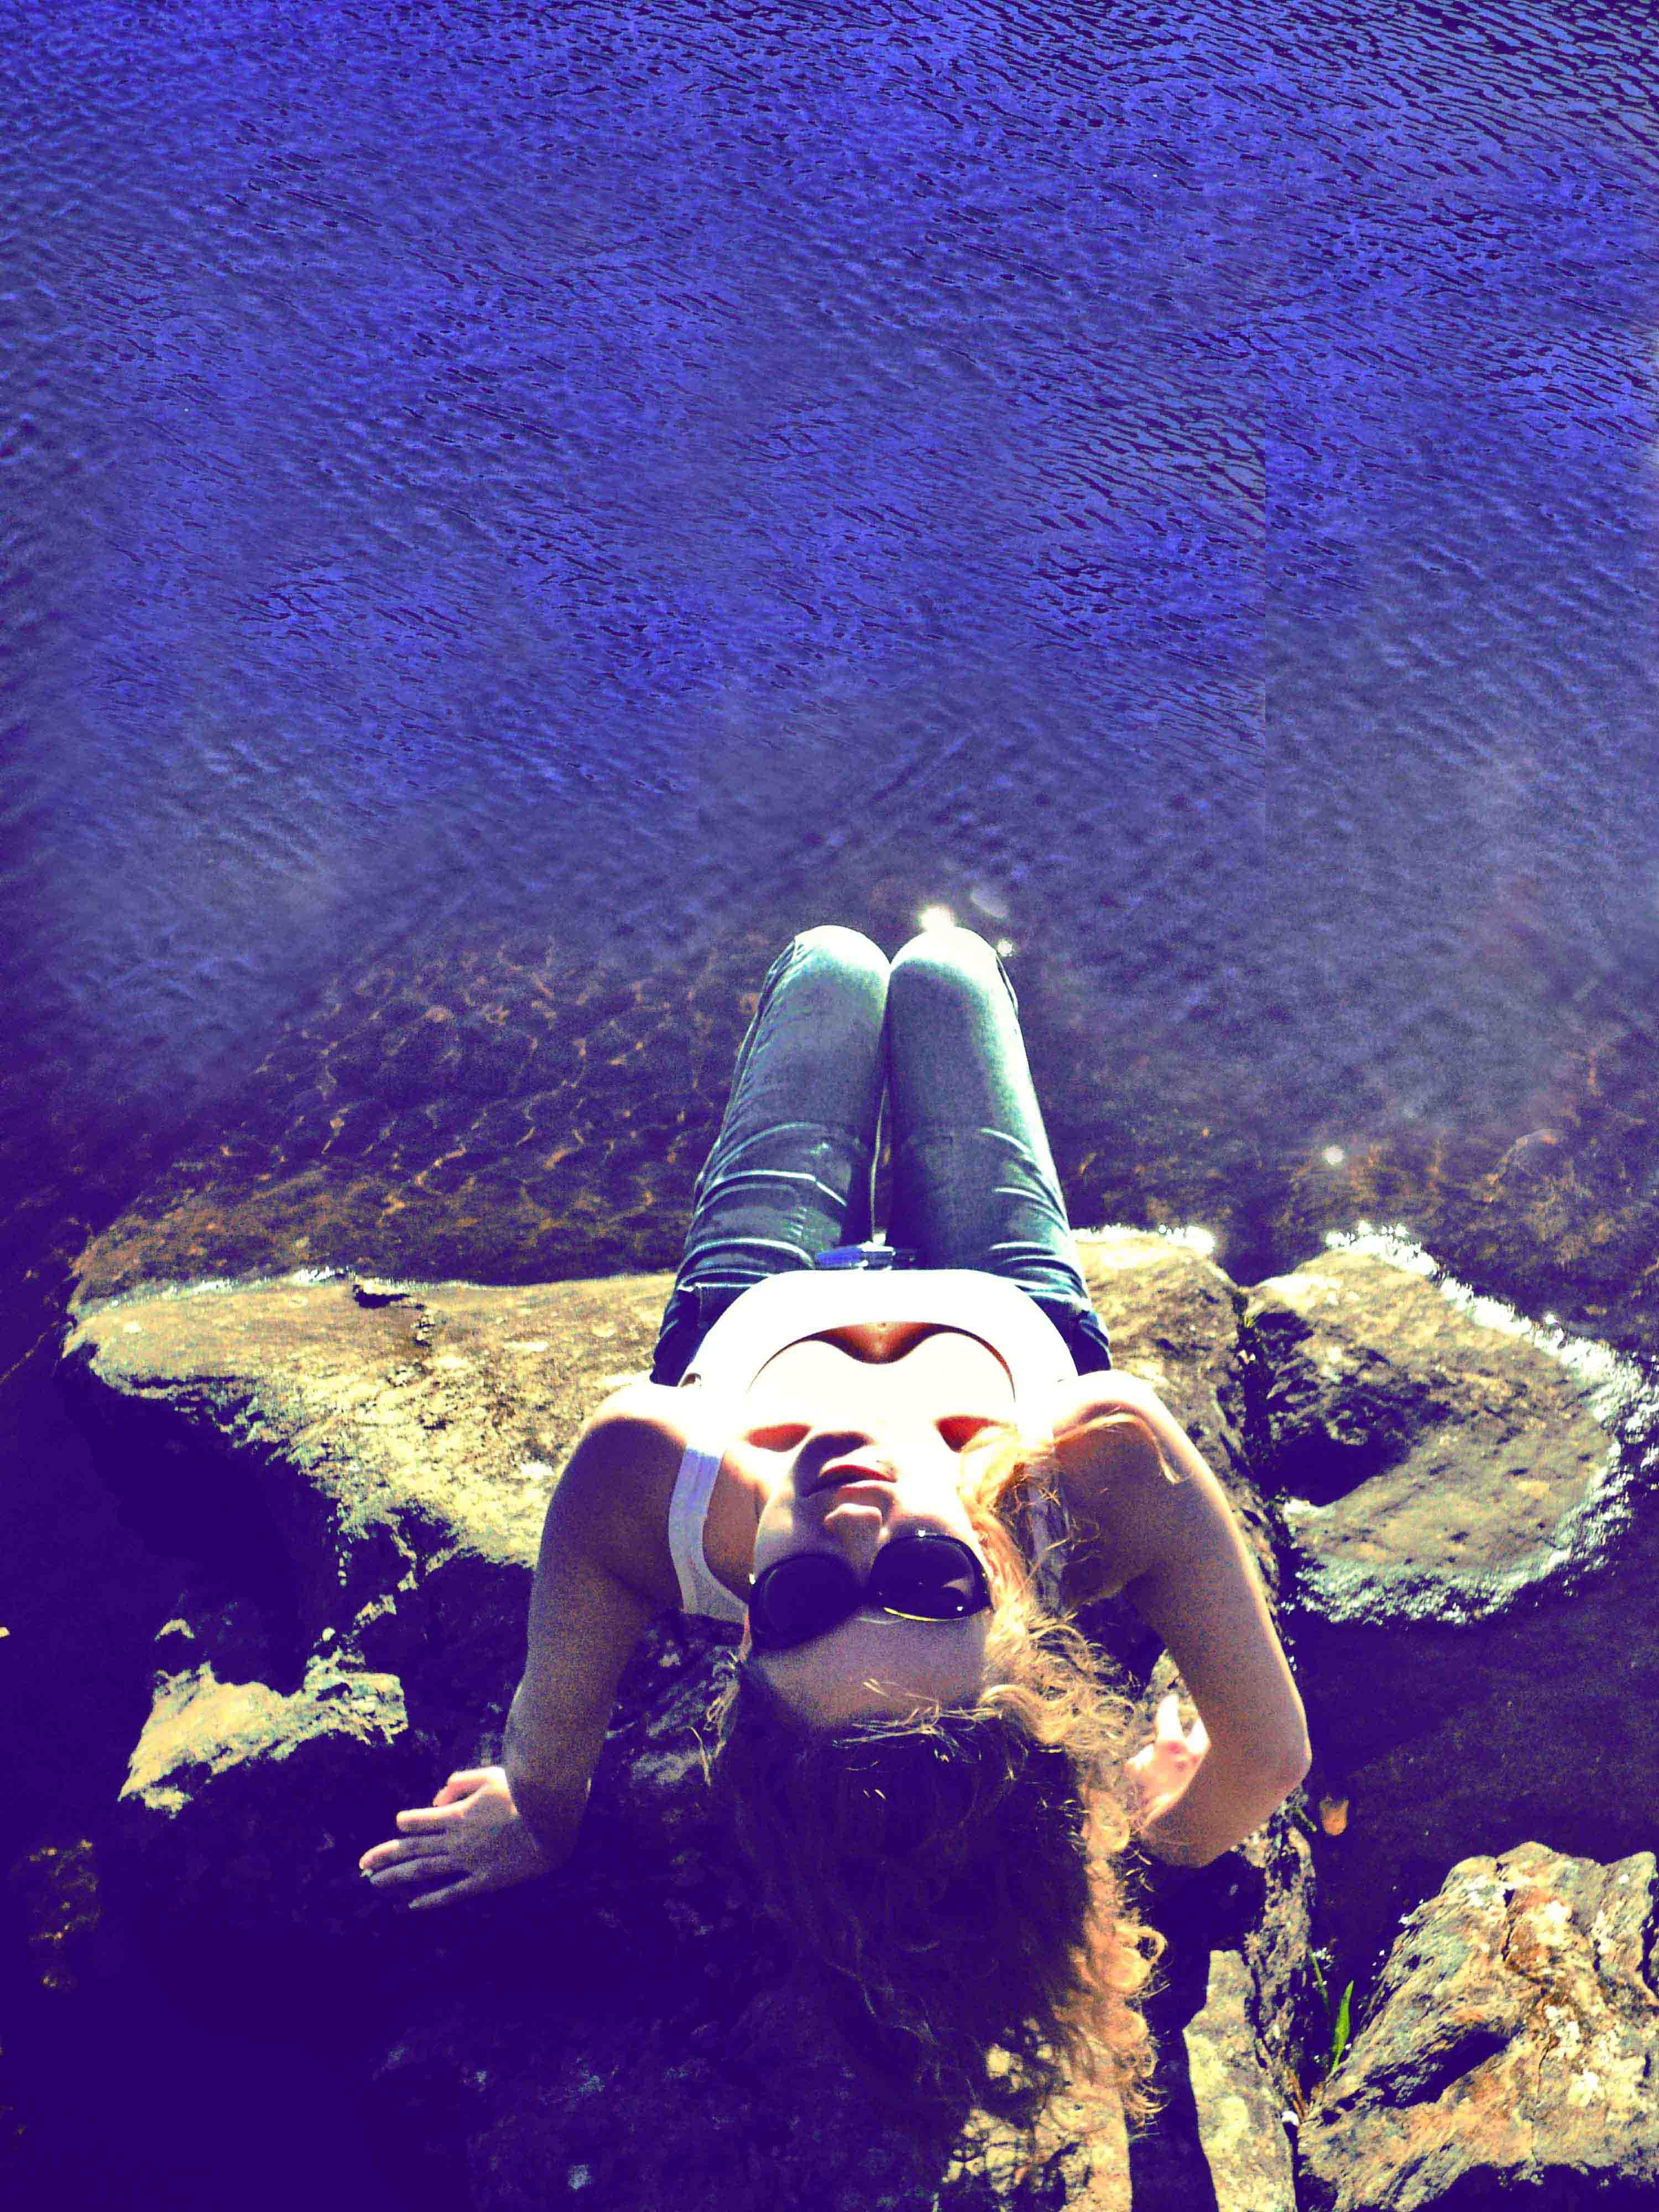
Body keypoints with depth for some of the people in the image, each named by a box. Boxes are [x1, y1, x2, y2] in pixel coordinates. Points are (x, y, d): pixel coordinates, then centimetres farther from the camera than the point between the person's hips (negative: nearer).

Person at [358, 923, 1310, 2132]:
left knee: (830, 965, 28)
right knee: (940, 968, 29)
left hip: (756, 1301, 0)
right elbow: (1272, 1756, -42)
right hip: (1012, 1302, 0)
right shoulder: (1106, 1465, -56)